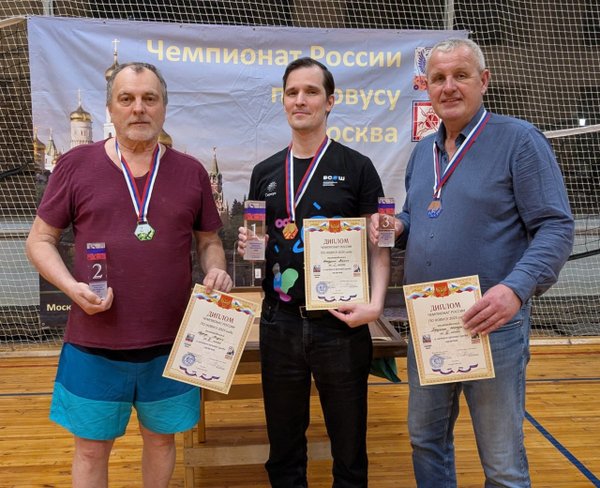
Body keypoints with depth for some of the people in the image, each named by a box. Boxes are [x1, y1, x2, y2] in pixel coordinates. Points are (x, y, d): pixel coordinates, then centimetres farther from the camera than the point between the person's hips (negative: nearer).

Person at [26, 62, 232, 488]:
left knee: (161, 438, 19)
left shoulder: (191, 172, 3)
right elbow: (40, 239, 3)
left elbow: (209, 240, 11)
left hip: (171, 342, 2)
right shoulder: (77, 165, -2)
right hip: (94, 344, -1)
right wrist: (72, 286, -14)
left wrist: (216, 271, -10)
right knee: (91, 449, 15)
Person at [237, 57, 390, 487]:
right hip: (279, 325, 3)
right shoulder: (265, 172, 9)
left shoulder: (357, 167, -2)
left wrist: (375, 303, -17)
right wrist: (249, 246, -5)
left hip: (341, 325, -3)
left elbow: (379, 244, -3)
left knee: (349, 449, 13)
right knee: (284, 449, 17)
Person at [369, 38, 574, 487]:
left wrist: (516, 288, -28)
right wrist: (395, 227, -2)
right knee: (426, 440, 21)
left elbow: (555, 227, -14)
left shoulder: (519, 139, -9)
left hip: (491, 324, -6)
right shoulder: (422, 152, 11)